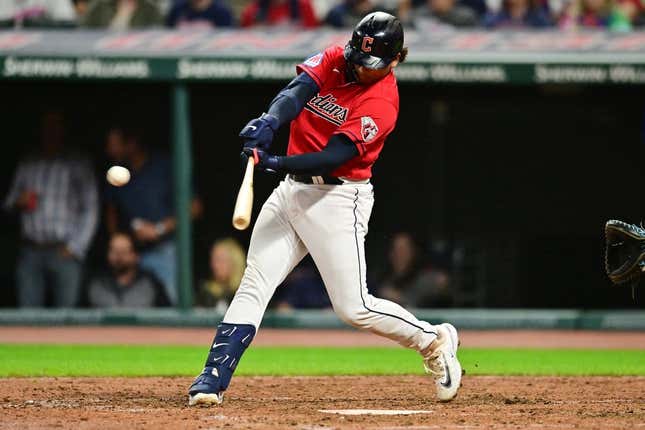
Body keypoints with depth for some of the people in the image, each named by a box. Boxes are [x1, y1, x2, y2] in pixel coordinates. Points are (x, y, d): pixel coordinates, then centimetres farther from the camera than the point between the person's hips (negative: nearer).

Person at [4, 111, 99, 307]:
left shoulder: (79, 165, 6)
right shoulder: (27, 165, 16)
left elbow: (90, 211, 2)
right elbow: (9, 202, 20)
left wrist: (74, 248, -7)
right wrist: (18, 204, -4)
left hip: (64, 252, -3)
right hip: (30, 252, 3)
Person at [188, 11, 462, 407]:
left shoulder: (382, 101, -15)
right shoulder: (332, 60, 3)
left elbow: (333, 157, -23)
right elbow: (296, 93, -16)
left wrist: (274, 163, -37)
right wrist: (270, 122, -39)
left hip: (338, 199, -6)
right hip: (291, 191, 6)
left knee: (354, 308, -6)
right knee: (253, 288, -3)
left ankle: (433, 340, 15)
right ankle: (213, 380, -6)